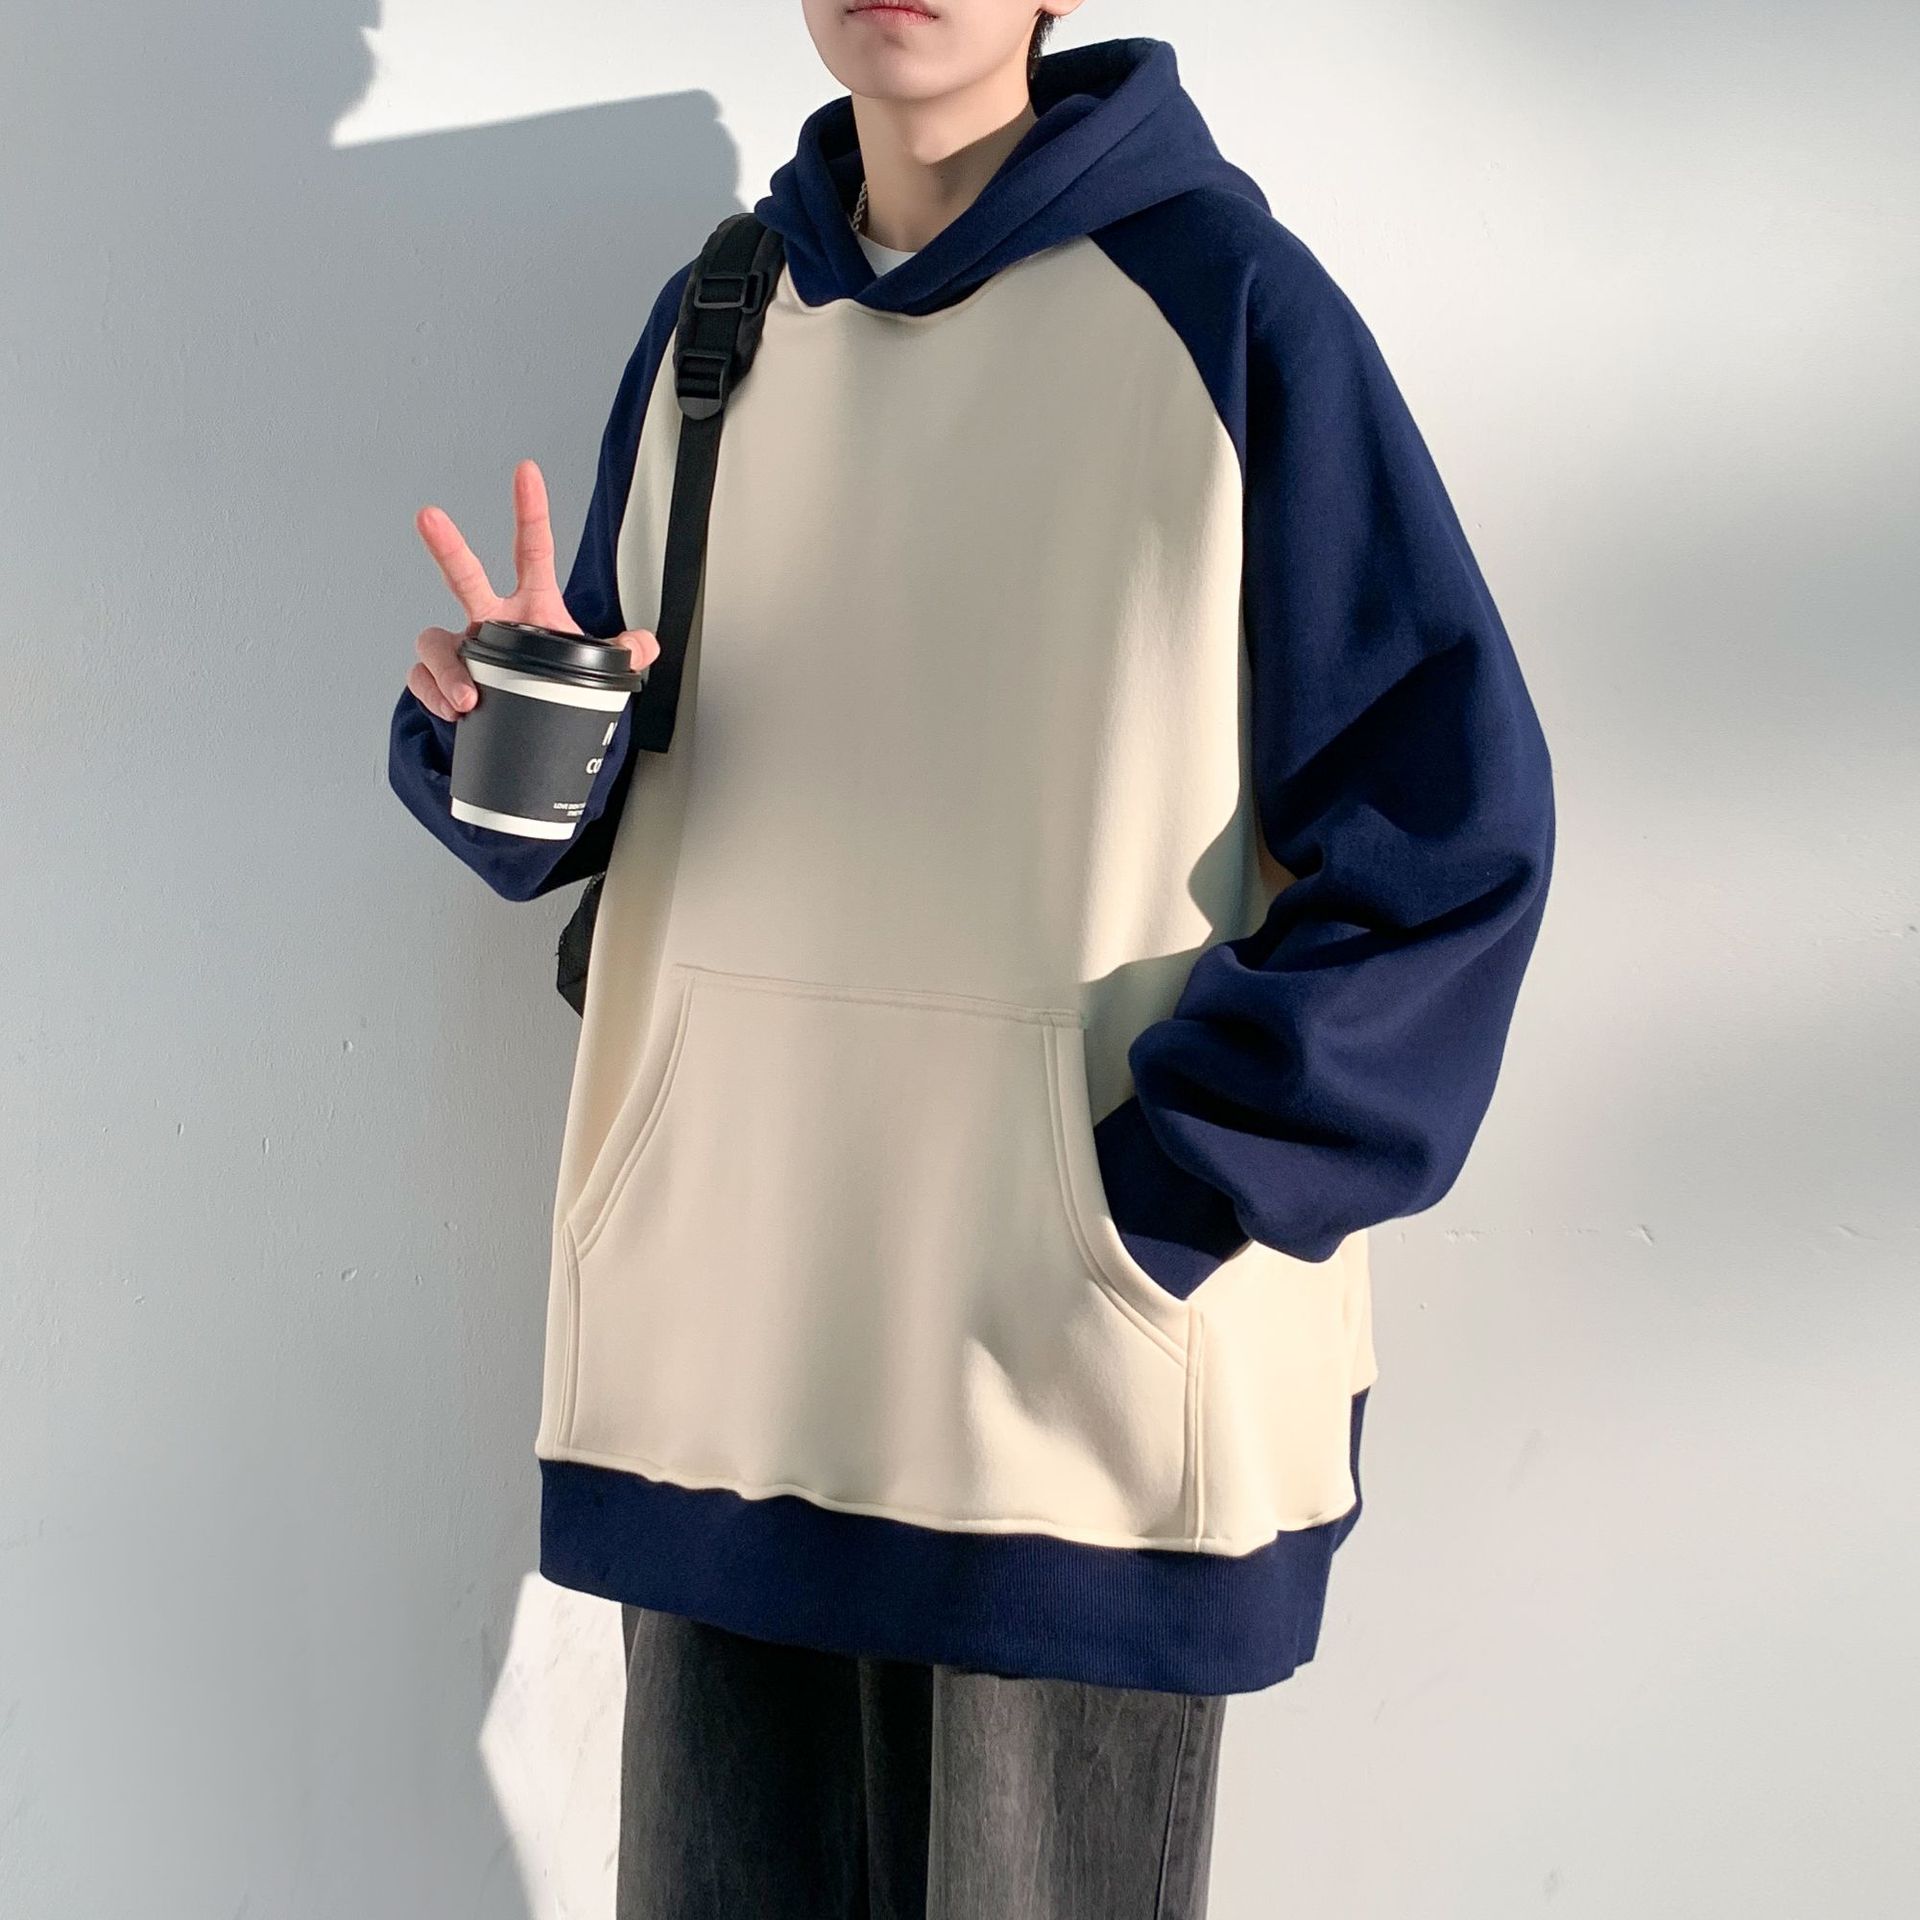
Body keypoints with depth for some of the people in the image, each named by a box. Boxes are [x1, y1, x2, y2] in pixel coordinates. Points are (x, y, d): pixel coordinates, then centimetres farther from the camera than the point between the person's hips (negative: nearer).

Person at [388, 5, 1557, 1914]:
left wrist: (1157, 1208, -14)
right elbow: (590, 804, 16)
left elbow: (1449, 828, -8)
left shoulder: (1221, 294, -6)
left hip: (1081, 1379, -4)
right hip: (719, 1334, 5)